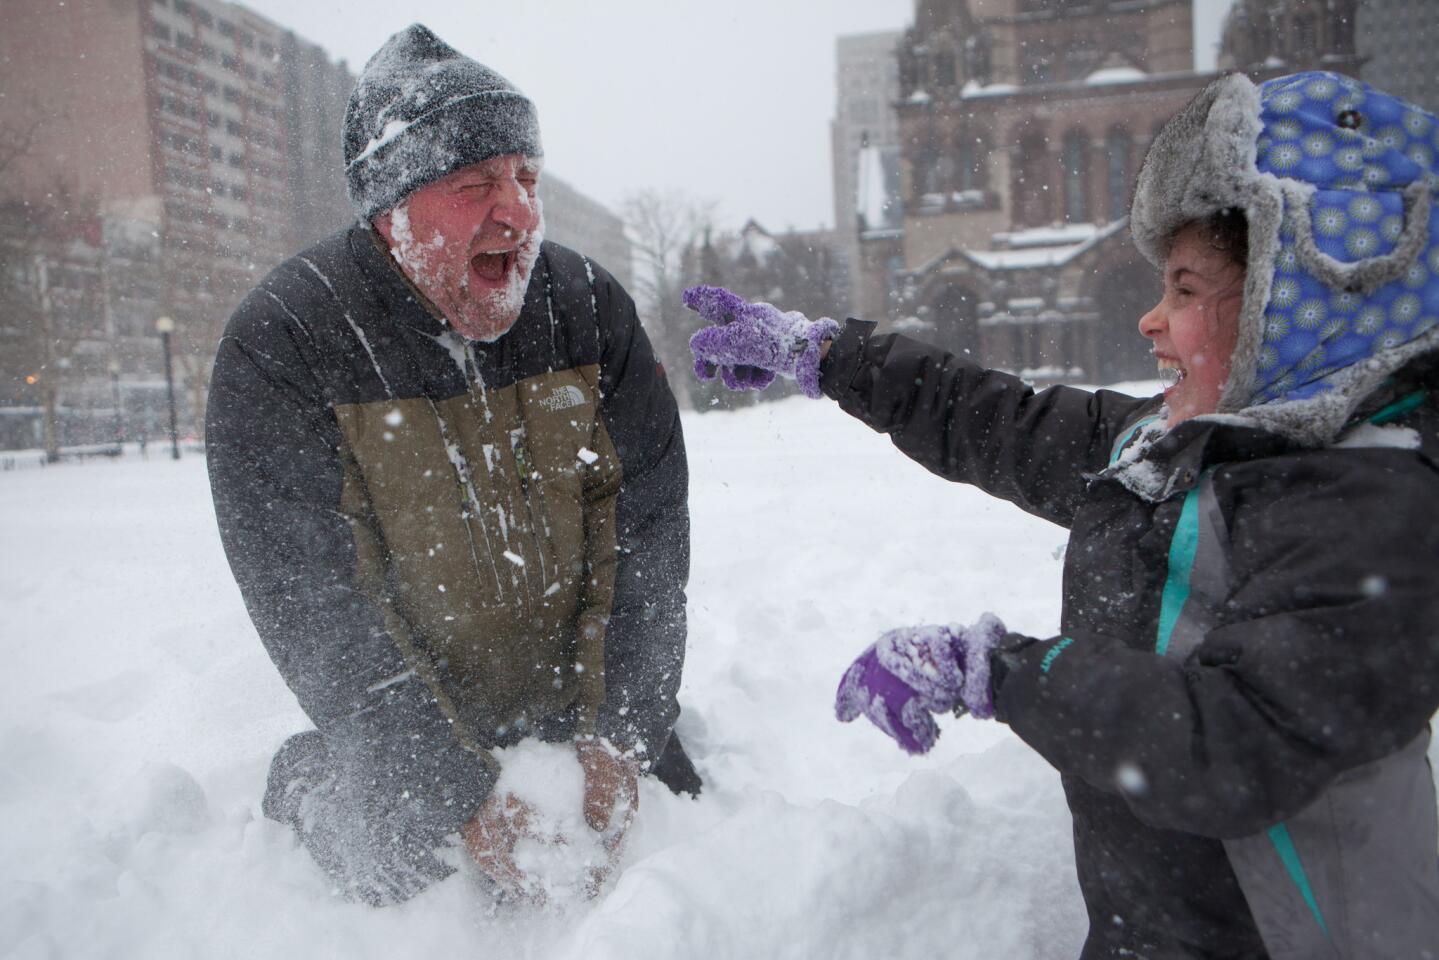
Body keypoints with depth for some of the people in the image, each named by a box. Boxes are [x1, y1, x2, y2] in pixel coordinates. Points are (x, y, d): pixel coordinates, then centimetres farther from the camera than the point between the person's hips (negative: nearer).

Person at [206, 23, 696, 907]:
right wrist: (459, 799, -22)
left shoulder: (589, 307, -12)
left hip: (585, 704, 3)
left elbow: (647, 530, -10)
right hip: (410, 739, -3)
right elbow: (315, 615, -21)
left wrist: (618, 733, -15)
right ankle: (305, 786, 25)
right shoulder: (280, 346, -21)